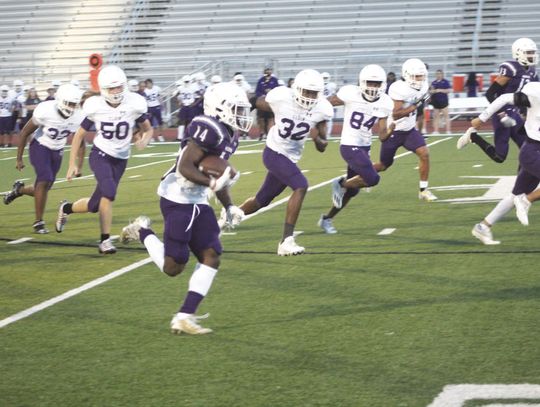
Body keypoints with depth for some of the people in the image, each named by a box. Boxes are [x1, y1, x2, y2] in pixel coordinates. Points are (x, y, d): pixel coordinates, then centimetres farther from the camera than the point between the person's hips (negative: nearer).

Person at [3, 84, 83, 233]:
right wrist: (19, 158, -11)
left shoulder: (78, 118, -16)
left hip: (57, 151, 5)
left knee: (44, 187, 5)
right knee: (45, 180, -22)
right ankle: (38, 222, -9)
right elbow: (25, 132, -15)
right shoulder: (45, 110, -27)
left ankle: (19, 189, 39)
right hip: (40, 147, -5)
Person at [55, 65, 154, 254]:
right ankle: (105, 240, -18)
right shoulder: (95, 107, -12)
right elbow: (79, 135, -1)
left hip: (120, 159, 3)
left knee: (95, 205, 4)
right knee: (109, 192, -28)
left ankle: (66, 208, 36)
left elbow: (148, 129, 3)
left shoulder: (134, 104, -12)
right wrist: (72, 164, -4)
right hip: (100, 155, -3)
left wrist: (145, 139, -21)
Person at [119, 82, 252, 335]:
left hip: (197, 202, 10)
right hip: (177, 199, -10)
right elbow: (185, 168, -22)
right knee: (172, 267, -6)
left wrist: (229, 206, 16)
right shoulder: (209, 129, -18)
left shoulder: (228, 137, 14)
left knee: (211, 259, 2)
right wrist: (213, 183, -32)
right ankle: (143, 232, 20)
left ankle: (184, 317, 4)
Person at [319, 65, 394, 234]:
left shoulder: (384, 104, -2)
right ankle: (341, 184, 6)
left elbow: (382, 136, -4)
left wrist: (391, 130, -24)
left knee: (352, 190, 14)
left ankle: (326, 219, 32)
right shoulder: (350, 93, -16)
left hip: (365, 146, 7)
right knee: (372, 179, -20)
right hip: (350, 146, -6)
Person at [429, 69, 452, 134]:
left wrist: (440, 90, -14)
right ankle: (436, 131, 10)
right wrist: (433, 91, -9)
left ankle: (448, 131, -4)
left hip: (443, 101, -5)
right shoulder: (433, 83, 12)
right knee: (436, 116, 6)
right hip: (435, 101, 5)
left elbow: (449, 90, -7)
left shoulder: (445, 82, -1)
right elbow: (430, 91, 14)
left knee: (446, 116, -4)